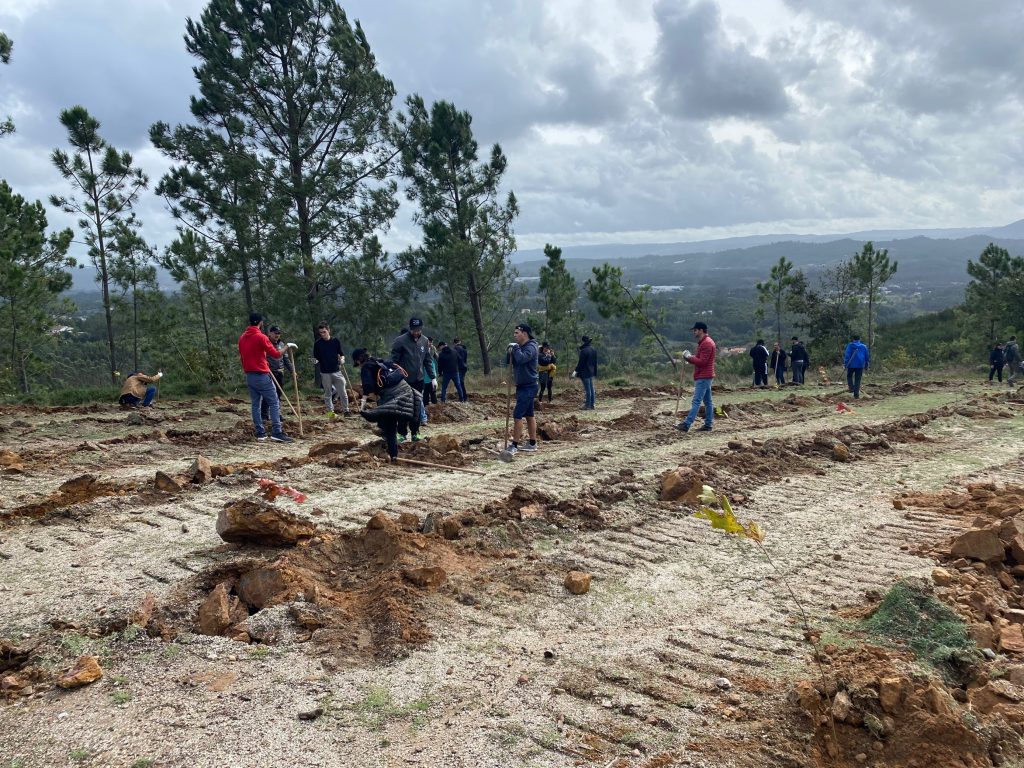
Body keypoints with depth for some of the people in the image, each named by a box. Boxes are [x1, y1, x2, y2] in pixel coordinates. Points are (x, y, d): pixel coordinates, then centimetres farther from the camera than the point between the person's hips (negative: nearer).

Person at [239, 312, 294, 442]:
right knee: (274, 403, -4)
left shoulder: (242, 338, 10)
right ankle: (277, 433, -12)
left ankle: (260, 433, 8)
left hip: (249, 376, 7)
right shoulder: (261, 337, -13)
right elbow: (275, 354, -13)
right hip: (262, 376, -7)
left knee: (255, 404, 10)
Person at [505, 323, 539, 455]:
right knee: (529, 415, 13)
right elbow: (508, 361, 10)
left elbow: (521, 359, -32)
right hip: (523, 386, 10)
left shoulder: (530, 347, -15)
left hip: (528, 387, -9)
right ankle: (532, 444, 19)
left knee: (517, 415, -11)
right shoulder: (520, 347, 13)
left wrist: (515, 347, -18)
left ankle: (514, 446, -9)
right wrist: (510, 351, -8)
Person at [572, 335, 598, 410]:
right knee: (591, 388, 12)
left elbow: (580, 363, -16)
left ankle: (587, 405, -2)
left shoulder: (583, 351, -17)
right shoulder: (593, 350, 11)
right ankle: (591, 405, 17)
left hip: (585, 373, -9)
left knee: (587, 389, -5)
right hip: (591, 372, 9)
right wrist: (595, 373, 22)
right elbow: (595, 362, 16)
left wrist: (575, 371, -9)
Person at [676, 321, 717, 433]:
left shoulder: (707, 343, -16)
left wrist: (689, 357, -12)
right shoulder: (703, 342, 19)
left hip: (703, 377, -11)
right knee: (707, 401, 10)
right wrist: (689, 357, 2)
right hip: (704, 377, 11)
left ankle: (686, 424, -18)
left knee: (696, 401, -14)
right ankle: (708, 425, 12)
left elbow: (702, 361, -21)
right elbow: (699, 359, 20)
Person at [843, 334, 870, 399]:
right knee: (858, 380, 6)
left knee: (849, 376, 19)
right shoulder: (864, 346, 9)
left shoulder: (850, 345, -2)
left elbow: (847, 355, -11)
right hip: (860, 365, 2)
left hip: (851, 365, -2)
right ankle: (856, 394, 3)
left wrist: (845, 364, -10)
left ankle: (851, 388, -1)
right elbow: (867, 356, 14)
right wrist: (866, 365, 22)